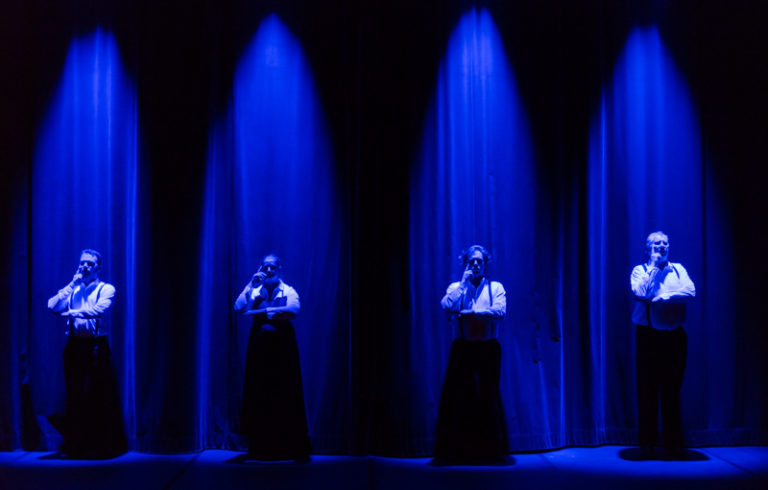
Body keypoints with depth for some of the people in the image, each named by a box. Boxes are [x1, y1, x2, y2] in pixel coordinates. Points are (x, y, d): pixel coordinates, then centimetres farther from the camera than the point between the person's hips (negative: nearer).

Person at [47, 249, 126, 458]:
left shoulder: (106, 289, 3)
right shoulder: (72, 290, 15)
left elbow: (100, 309, -16)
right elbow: (52, 306, -2)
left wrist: (73, 312, -14)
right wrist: (72, 285, -3)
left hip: (97, 346, -3)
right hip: (74, 345, 4)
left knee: (100, 396, -3)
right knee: (75, 396, 5)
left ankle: (102, 445, 6)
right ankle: (76, 445, 13)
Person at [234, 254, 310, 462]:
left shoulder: (288, 291, 3)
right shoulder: (254, 291, 10)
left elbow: (294, 309, -19)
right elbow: (238, 307, -7)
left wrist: (262, 311, -22)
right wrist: (251, 285, -11)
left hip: (283, 345, -2)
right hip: (259, 346, 2)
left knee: (286, 392, -3)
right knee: (258, 393, 0)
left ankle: (293, 447, 3)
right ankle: (260, 447, 9)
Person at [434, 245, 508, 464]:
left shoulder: (495, 287, 6)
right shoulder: (456, 287, 9)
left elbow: (500, 311, -12)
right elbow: (447, 306, -11)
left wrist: (469, 311, -14)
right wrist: (463, 283, -9)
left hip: (489, 347, -1)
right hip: (463, 347, 1)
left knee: (489, 395, 5)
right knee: (459, 395, -1)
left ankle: (491, 449, 14)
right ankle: (458, 448, 7)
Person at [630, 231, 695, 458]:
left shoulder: (677, 269, 11)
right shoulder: (640, 270, 6)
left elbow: (690, 291, -7)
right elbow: (640, 293, -14)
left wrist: (662, 296, -12)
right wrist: (653, 266, -6)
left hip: (674, 335, 1)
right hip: (647, 335, -1)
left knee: (672, 389, 2)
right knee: (647, 389, 0)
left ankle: (673, 444, 8)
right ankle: (647, 443, 8)